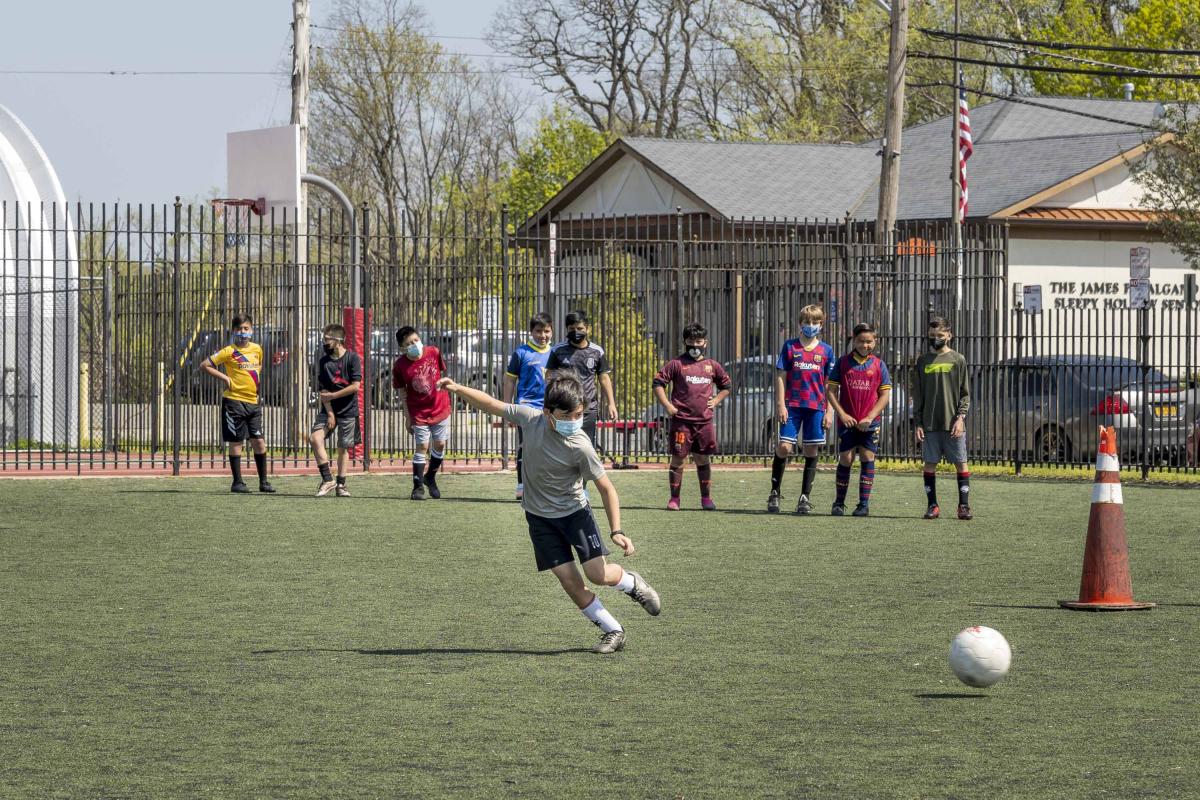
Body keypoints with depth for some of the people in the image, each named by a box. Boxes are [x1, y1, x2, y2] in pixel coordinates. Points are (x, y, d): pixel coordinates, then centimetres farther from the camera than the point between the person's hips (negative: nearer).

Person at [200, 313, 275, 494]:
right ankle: (237, 483, 7)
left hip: (253, 402, 5)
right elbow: (204, 365, -7)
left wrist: (257, 380, 13)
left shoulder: (257, 349, 9)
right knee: (236, 442, 0)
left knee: (259, 442, 4)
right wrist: (224, 378, -11)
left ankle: (263, 482, 12)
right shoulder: (229, 352, -8)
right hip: (234, 400, -5)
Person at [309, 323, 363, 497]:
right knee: (315, 437, -18)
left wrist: (332, 396, -10)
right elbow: (323, 390, 1)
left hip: (348, 411, -3)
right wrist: (330, 413, -8)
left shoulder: (352, 358, -6)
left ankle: (341, 484, 17)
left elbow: (355, 386, -12)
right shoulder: (323, 362, 4)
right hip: (328, 409, 3)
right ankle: (327, 480, -13)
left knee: (343, 448, 3)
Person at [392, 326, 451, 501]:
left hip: (440, 408, 3)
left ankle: (430, 478, 32)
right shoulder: (400, 366, -14)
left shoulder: (434, 353, -10)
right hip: (419, 413, -3)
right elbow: (402, 393, -5)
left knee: (440, 445, 9)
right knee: (421, 447, -5)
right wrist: (407, 417, -2)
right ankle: (418, 487, 3)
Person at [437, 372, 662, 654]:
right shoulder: (531, 419, -16)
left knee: (597, 573, -13)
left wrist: (616, 531, -22)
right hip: (540, 517, 3)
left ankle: (631, 582, 22)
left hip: (574, 511, -3)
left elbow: (606, 488, -17)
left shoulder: (580, 447, -26)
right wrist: (458, 389, -15)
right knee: (569, 580, -4)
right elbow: (491, 405, -3)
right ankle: (612, 631, 10)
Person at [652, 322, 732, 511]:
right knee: (677, 459, 0)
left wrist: (716, 400, 10)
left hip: (704, 421, 3)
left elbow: (726, 385, 25)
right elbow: (658, 383, -1)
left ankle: (706, 498, 16)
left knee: (702, 460, 9)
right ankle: (674, 499, 7)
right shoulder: (677, 364, 0)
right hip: (681, 421, -3)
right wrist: (667, 405, -8)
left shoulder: (712, 366, 11)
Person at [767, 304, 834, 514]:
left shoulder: (826, 351, 7)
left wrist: (829, 412, 2)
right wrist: (780, 405, -4)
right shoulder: (790, 346, 4)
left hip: (816, 407, 1)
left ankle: (805, 497, 10)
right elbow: (780, 377, 3)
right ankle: (774, 493, 7)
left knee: (811, 450, 3)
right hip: (792, 405, -1)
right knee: (784, 446, -7)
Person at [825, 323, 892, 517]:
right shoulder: (843, 362, 4)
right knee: (845, 460, 0)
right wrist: (842, 414, -7)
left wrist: (870, 417, -9)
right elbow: (830, 389, 4)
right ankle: (839, 503, 11)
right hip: (847, 421, 0)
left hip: (869, 423, 0)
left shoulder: (879, 365, 4)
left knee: (867, 458, -3)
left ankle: (864, 504, 0)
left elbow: (885, 395, 2)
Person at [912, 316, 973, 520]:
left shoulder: (957, 360, 4)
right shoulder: (923, 361, 9)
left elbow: (965, 393, 3)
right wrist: (918, 423, 3)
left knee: (960, 463, -2)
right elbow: (917, 395, 10)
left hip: (953, 424, -2)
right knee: (930, 463, 2)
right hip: (930, 424, 2)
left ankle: (964, 505, 1)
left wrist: (960, 417, -9)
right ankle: (932, 505, 8)